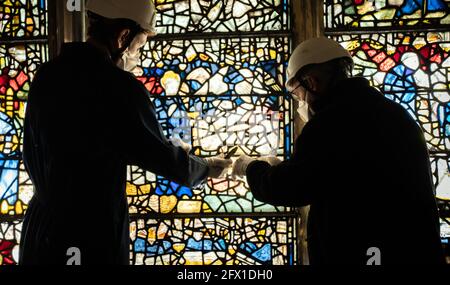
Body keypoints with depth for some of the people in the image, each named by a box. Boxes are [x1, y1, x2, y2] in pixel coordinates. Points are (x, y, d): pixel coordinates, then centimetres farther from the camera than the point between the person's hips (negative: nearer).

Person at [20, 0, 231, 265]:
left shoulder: (47, 74, 3)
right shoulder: (118, 87, -19)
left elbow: (31, 153, 12)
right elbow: (161, 155, -9)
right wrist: (204, 168, 10)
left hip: (39, 228, 8)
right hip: (92, 237, -7)